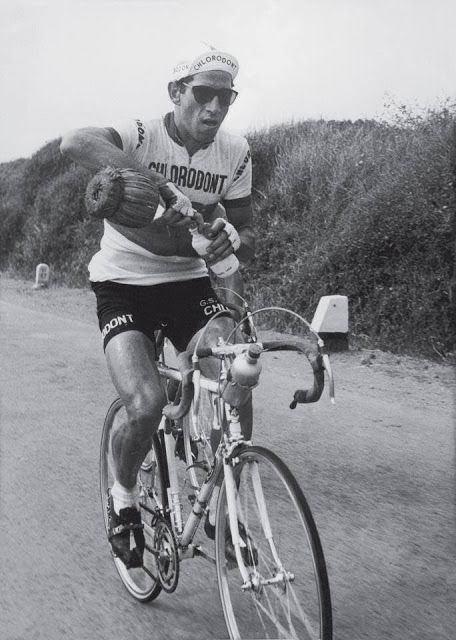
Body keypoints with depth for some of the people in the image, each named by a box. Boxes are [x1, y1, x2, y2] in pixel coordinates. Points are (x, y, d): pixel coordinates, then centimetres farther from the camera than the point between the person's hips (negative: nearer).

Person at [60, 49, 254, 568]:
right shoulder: (142, 135, -16)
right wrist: (163, 186, -48)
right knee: (146, 405, -23)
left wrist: (234, 238, -25)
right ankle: (123, 494, 10)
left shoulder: (235, 154, -2)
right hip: (124, 285, -4)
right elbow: (74, 143, -39)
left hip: (189, 281, 4)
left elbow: (246, 236, 1)